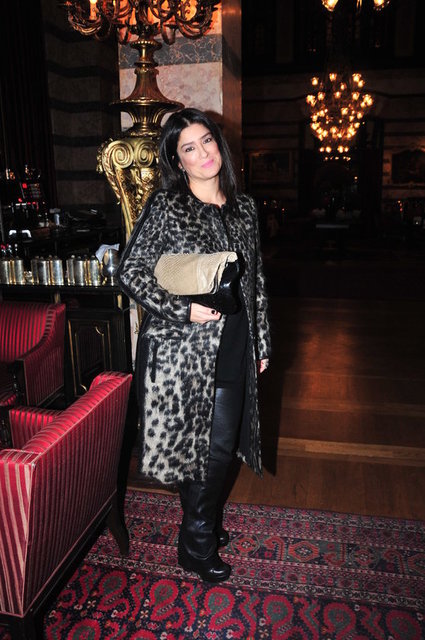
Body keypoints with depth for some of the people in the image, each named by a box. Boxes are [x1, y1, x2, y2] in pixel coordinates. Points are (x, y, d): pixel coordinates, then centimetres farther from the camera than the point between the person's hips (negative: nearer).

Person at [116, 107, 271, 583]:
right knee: (202, 446, 4)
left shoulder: (243, 208, 10)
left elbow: (255, 281, 14)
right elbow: (130, 272, -7)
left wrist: (262, 342, 14)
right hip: (183, 348, -5)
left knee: (222, 443, 15)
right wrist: (182, 309, -18)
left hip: (233, 348, 5)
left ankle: (207, 523, 41)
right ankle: (196, 548, 29)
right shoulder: (165, 206, -6)